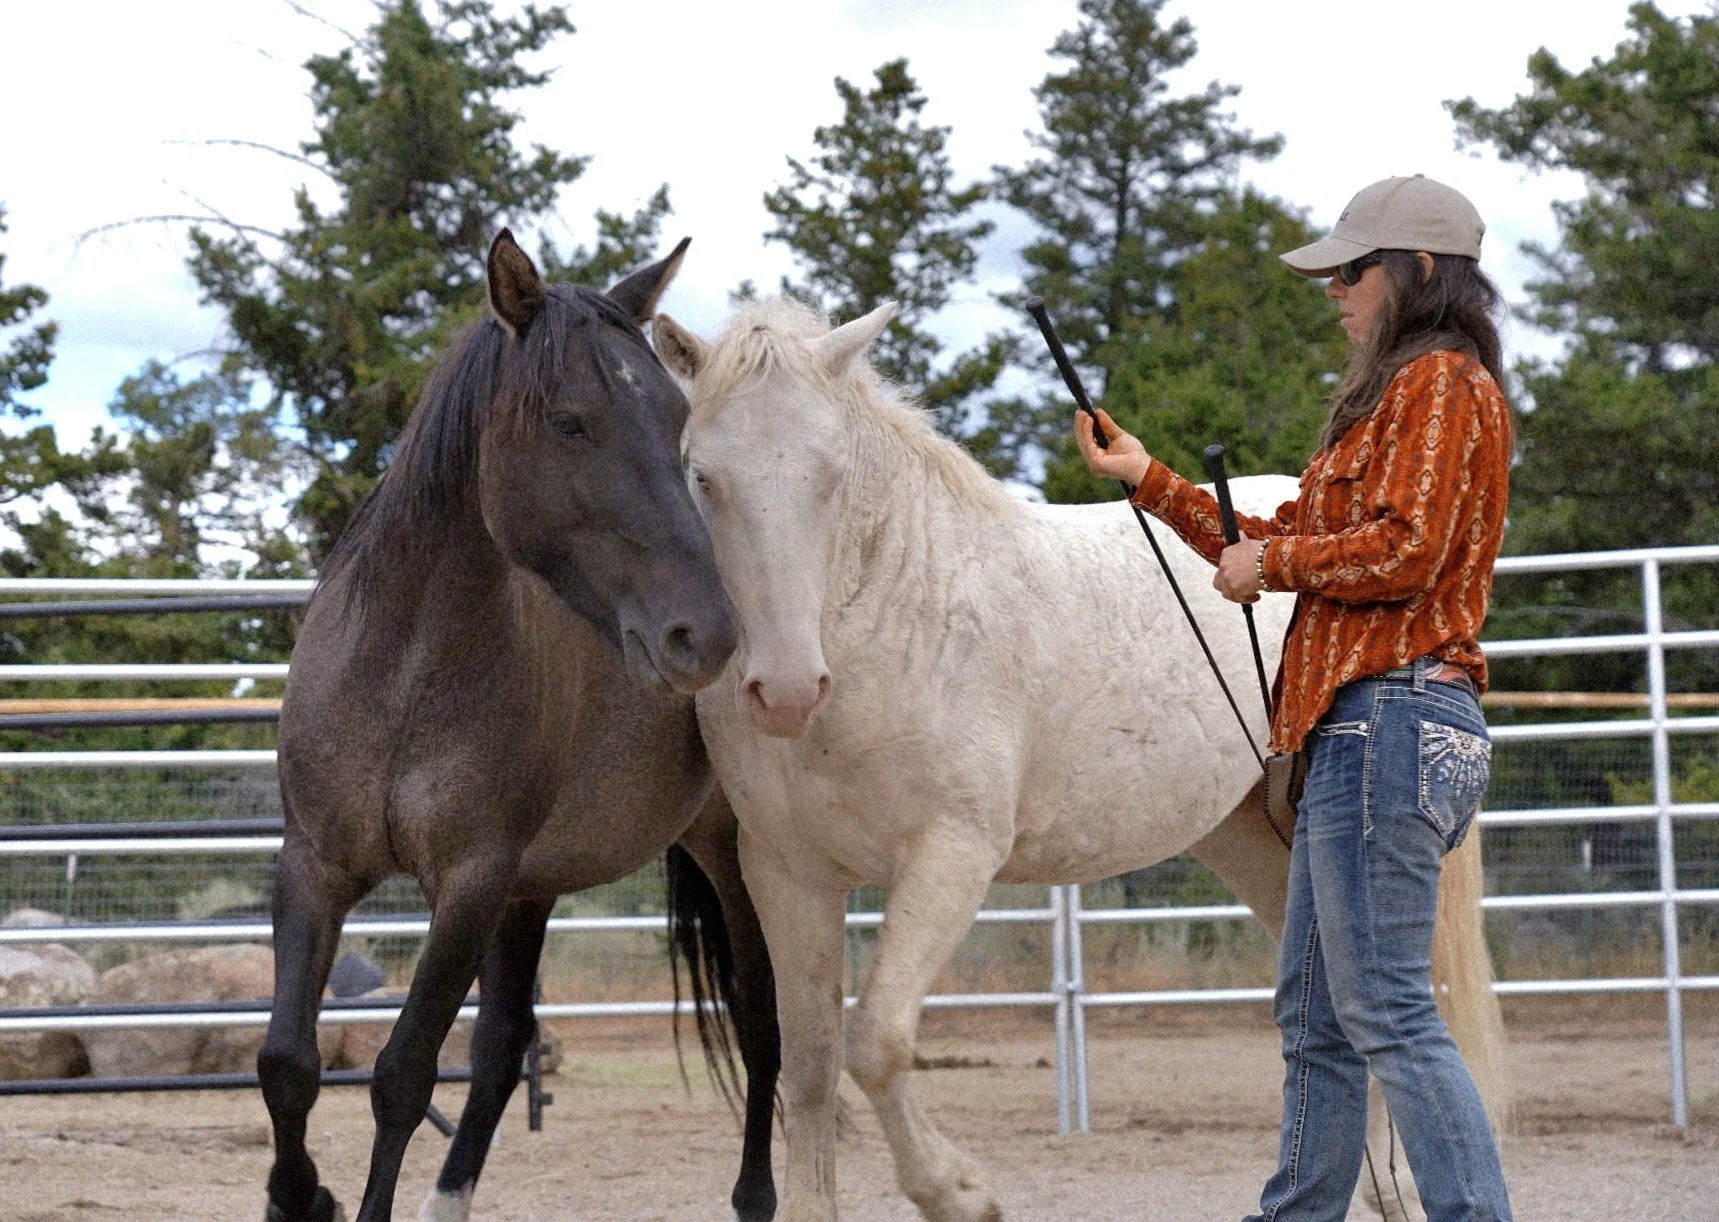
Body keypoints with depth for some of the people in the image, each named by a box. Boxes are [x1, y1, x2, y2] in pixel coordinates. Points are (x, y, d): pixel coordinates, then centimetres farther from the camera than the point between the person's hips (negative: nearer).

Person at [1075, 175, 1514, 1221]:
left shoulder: (1439, 384, -8)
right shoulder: (1397, 398, 23)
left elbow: (1401, 553, -21)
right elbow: (1299, 548, 25)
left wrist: (1271, 561, -7)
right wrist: (1151, 482, 26)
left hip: (1389, 718, -11)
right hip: (1364, 730, 11)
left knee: (1386, 1011, -13)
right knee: (1315, 1013, 15)